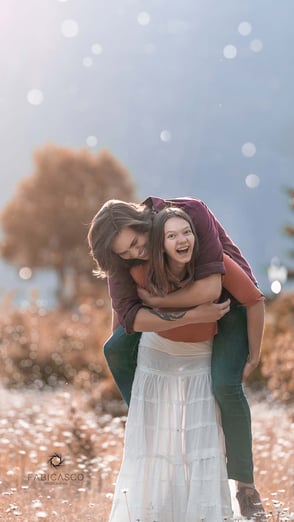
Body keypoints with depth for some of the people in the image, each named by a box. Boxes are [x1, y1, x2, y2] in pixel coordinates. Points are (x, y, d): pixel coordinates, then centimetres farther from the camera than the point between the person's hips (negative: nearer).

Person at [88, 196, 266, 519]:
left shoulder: (191, 213, -36)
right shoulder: (123, 253, -22)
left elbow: (210, 288, -42)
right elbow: (129, 316, -31)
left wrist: (152, 299, -28)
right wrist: (193, 316, -39)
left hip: (231, 298, -5)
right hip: (182, 306, 5)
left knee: (225, 385, -26)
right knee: (115, 350, -2)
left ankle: (244, 481, -11)